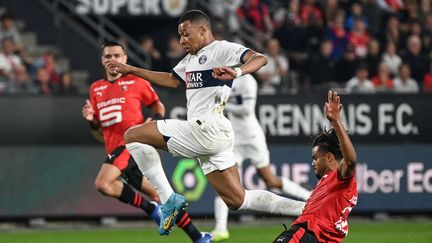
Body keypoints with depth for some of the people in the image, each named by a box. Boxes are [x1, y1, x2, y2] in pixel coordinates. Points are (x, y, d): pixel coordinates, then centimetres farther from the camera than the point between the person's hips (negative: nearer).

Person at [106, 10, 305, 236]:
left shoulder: (222, 49, -5)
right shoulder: (191, 59, 24)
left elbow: (259, 58, -19)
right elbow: (171, 79, 37)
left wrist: (236, 72, -39)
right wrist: (130, 70, 34)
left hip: (207, 130, -10)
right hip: (208, 135, 10)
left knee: (132, 136, -6)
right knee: (237, 200, 7)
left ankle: (169, 200, -11)